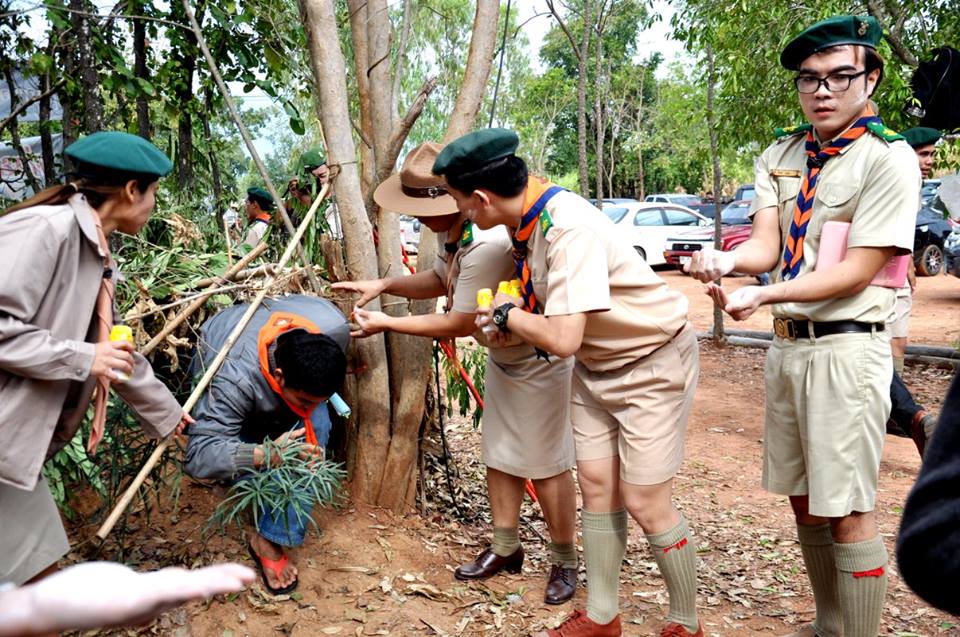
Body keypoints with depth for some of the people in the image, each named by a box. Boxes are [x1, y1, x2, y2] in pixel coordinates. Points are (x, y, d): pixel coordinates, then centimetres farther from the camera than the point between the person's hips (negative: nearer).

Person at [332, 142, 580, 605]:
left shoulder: (485, 245, -34)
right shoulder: (456, 233, -5)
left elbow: (460, 324, -27)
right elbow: (441, 280, 12)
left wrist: (386, 323, -18)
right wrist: (385, 284, -5)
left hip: (540, 359, -9)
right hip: (504, 356, 10)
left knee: (545, 463, 1)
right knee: (499, 454, 15)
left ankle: (564, 563, 19)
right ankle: (505, 547, 31)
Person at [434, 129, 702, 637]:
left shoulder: (569, 228, -33)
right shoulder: (525, 216, -8)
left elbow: (563, 339, -37)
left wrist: (507, 313, -20)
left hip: (652, 363, -8)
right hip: (595, 363, 8)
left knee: (645, 501, -3)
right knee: (596, 485, 9)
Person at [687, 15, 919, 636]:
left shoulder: (888, 158, -10)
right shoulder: (781, 155, 9)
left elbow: (857, 270, -15)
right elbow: (766, 245, -1)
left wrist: (764, 295, -25)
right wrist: (726, 261, -24)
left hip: (847, 348, -7)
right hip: (788, 344, 7)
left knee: (848, 511, -2)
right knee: (803, 498, 16)